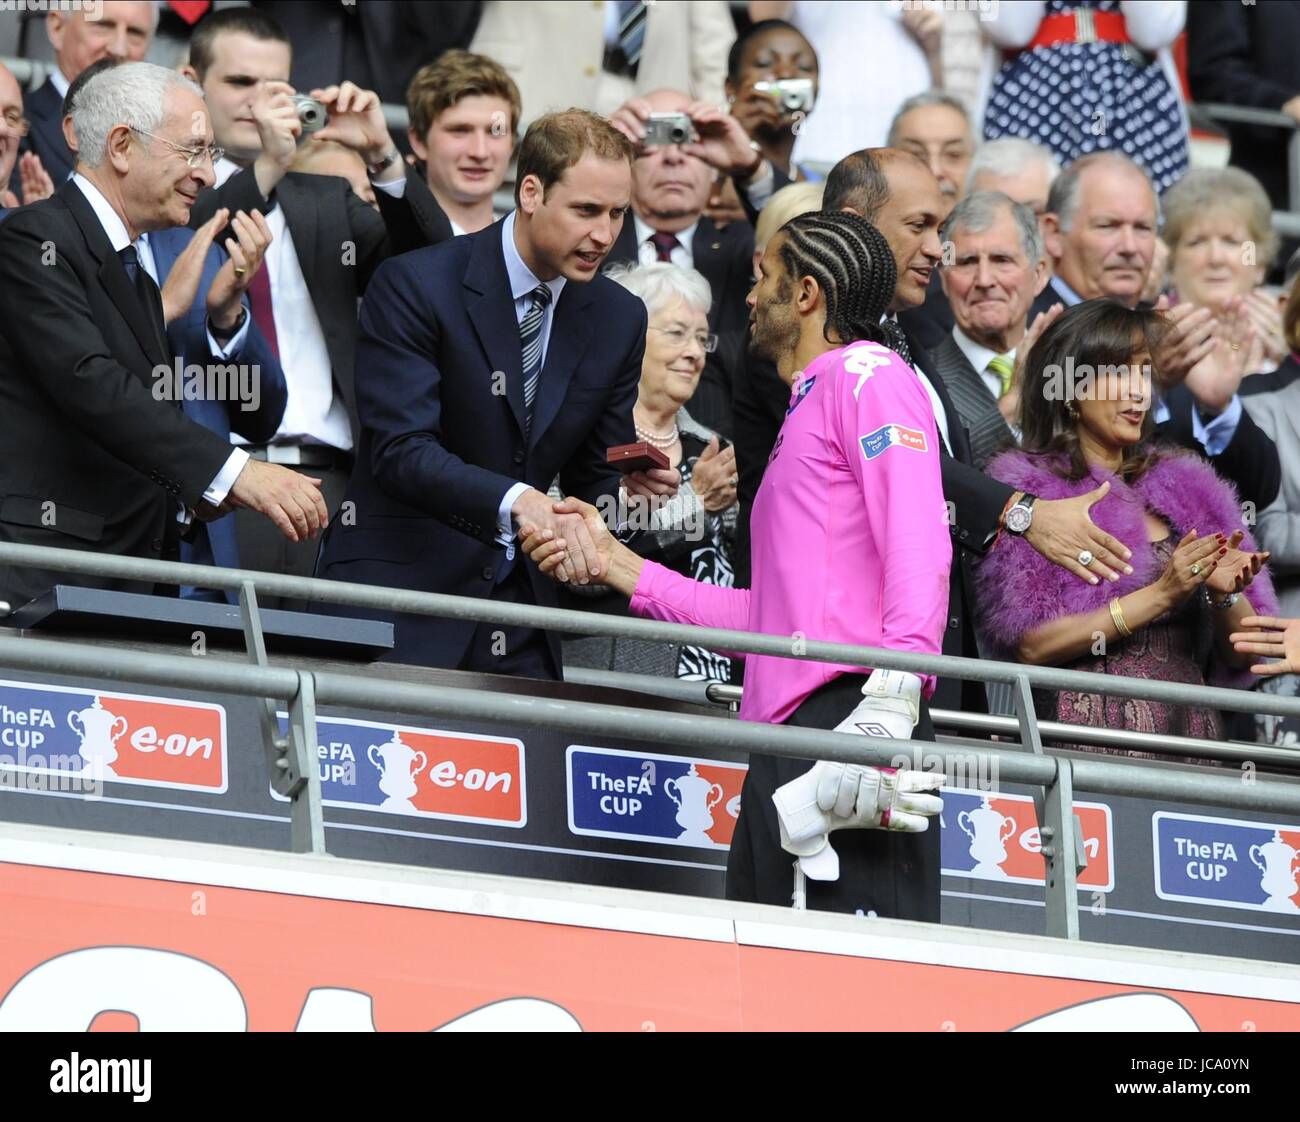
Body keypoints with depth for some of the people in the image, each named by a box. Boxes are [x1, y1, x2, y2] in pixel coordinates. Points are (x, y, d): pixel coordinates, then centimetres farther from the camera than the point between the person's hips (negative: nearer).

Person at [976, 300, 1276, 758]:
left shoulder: (1185, 489, 17)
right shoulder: (1027, 489, 4)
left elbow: (1241, 654, 16)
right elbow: (1029, 644, -8)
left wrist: (1225, 594, -4)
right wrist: (1160, 596, -11)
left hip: (1190, 734, 4)